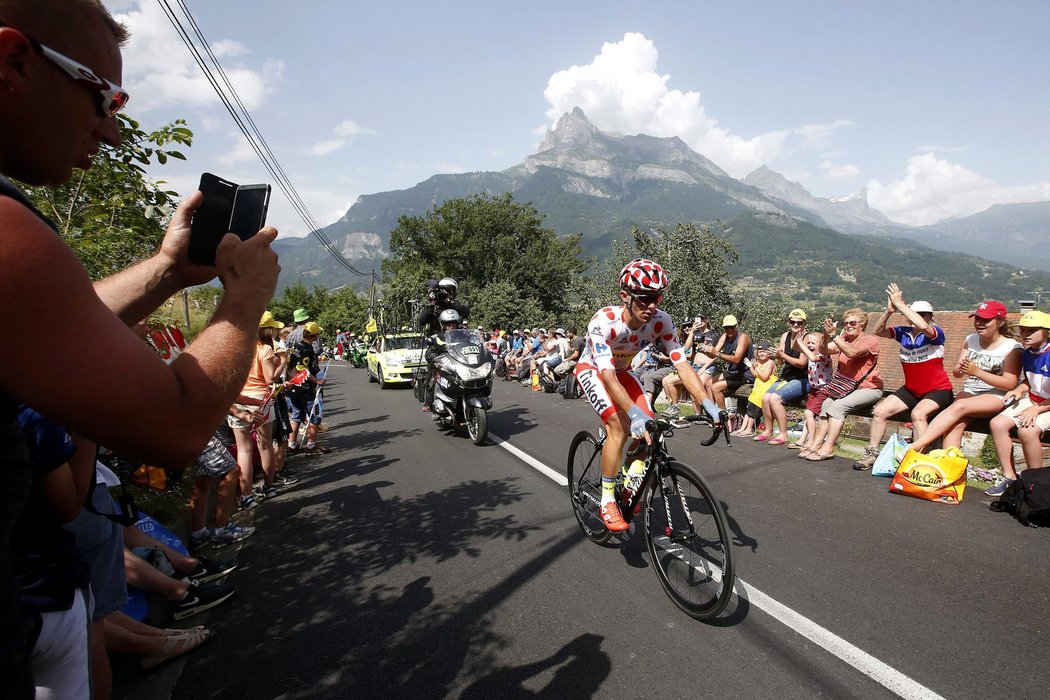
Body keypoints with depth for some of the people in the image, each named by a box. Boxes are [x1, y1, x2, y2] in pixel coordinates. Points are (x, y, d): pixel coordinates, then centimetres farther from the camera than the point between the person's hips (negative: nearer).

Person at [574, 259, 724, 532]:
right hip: (592, 370, -5)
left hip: (622, 371, 5)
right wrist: (636, 414, -56)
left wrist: (710, 405, -37)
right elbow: (607, 375, -44)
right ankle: (607, 502, -12)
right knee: (620, 425, -26)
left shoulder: (660, 321, -24)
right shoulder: (603, 321, -37)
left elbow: (682, 364, -26)